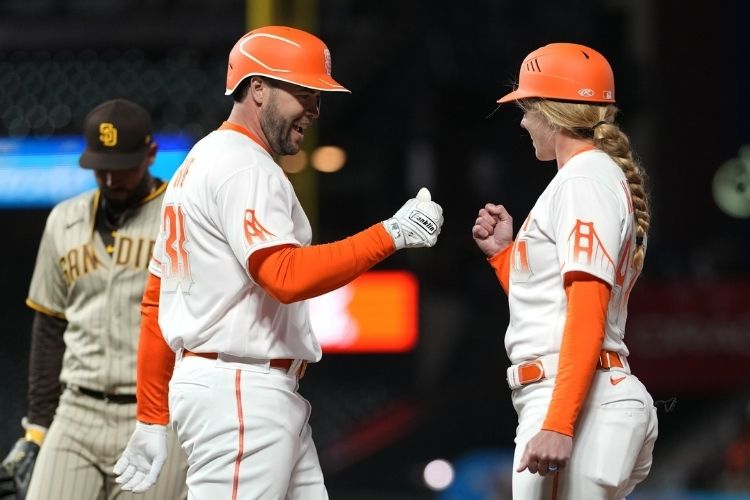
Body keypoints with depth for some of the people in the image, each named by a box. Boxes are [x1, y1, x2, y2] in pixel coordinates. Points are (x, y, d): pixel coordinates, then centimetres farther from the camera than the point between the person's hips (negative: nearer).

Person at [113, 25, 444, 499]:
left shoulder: (199, 164, 20)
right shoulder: (245, 167, -11)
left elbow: (156, 301, 20)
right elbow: (288, 276, -25)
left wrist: (152, 420, 20)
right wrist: (390, 235, -24)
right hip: (243, 393, -11)